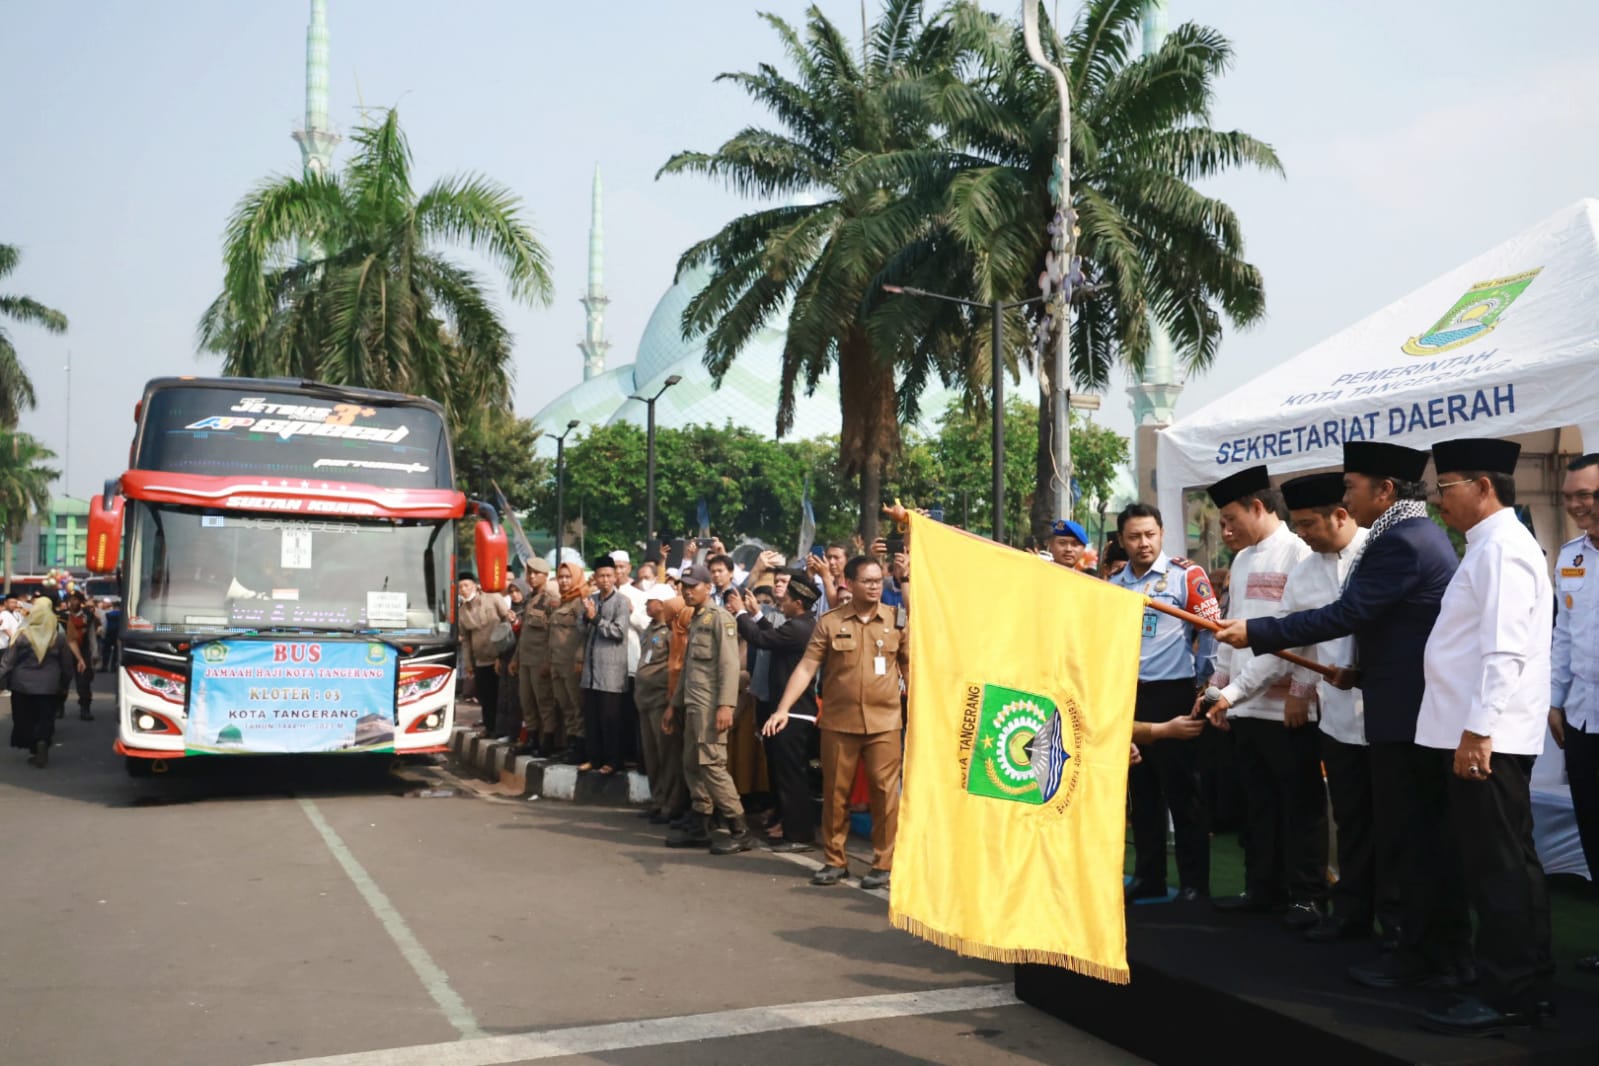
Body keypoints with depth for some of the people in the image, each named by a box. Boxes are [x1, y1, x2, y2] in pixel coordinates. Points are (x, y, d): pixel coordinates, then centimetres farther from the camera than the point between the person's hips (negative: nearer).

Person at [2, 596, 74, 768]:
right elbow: (66, 661, 6)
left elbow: (8, 659, -6)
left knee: (25, 719, 12)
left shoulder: (23, 632, -8)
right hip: (49, 684, 1)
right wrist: (65, 682, 17)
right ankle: (42, 743, -17)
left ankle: (33, 750, 15)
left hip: (23, 683, -1)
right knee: (45, 718, 5)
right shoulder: (59, 633, -2)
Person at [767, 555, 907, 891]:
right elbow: (806, 667, -3)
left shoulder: (897, 621, 3)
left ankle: (883, 863, 12)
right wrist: (783, 708, -11)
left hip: (885, 722, 0)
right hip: (838, 721, 0)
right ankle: (834, 861, 20)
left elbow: (911, 669, 7)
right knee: (835, 792, 7)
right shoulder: (830, 622, 0)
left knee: (885, 792, 1)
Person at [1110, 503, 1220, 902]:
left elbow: (1211, 630, -5)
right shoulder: (1112, 587, 11)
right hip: (1128, 697, 5)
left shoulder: (1185, 575, -5)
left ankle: (1194, 884, 8)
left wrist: (1204, 682, -3)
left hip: (1172, 696, -5)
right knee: (1141, 791, 12)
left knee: (1180, 792, -1)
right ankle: (1148, 877, 22)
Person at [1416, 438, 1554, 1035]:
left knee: (1498, 869, -3)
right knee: (1508, 866, 15)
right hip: (1479, 734, 10)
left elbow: (1505, 652, -22)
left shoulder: (1502, 548, -14)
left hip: (1485, 738, -10)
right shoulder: (1489, 546, 17)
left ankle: (1504, 998, 4)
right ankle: (1527, 987, 23)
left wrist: (1478, 729, -24)